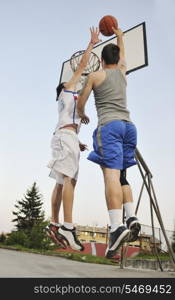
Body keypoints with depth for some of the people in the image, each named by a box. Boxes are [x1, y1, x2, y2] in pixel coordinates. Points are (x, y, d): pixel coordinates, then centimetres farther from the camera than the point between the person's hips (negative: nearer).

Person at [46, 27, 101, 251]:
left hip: (62, 136, 9)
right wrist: (92, 43, 22)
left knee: (62, 182, 1)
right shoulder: (68, 89, 16)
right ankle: (68, 226, -28)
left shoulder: (65, 102, 35)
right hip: (66, 136, -9)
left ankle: (54, 225, -1)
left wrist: (77, 144, 16)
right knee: (69, 179, -21)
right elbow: (82, 65, 13)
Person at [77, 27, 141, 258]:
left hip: (109, 125, -5)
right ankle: (131, 217, -5)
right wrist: (119, 36, 63)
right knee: (121, 175, 10)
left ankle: (117, 226, -30)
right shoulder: (122, 72, 24)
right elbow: (122, 55, 47)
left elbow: (80, 104, 16)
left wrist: (83, 116, 37)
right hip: (128, 125, 5)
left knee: (112, 174, -18)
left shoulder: (95, 76, 11)